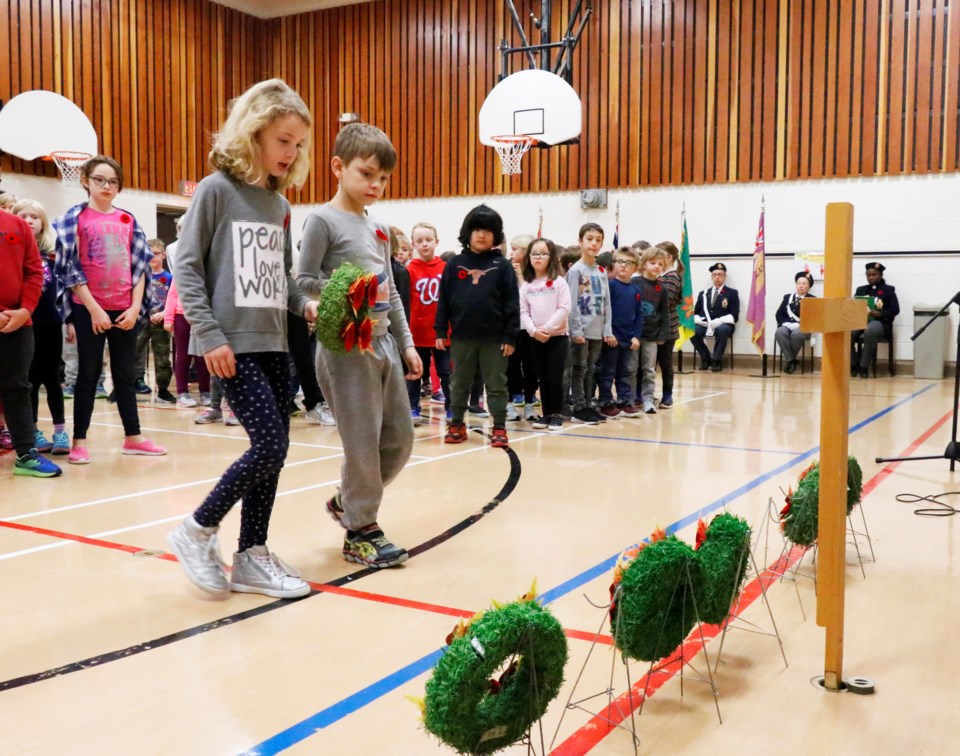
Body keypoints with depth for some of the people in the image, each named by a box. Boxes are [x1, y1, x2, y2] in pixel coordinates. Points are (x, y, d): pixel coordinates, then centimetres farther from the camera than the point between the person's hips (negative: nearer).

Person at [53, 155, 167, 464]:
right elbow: (70, 268, -6)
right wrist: (94, 309, -12)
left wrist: (135, 306, -2)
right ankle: (79, 442, 11)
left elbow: (140, 265, 8)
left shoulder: (128, 220, 9)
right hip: (89, 310, -3)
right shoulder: (75, 218, -2)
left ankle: (133, 437, 19)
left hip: (125, 310, 4)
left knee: (126, 374, 10)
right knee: (89, 373, 2)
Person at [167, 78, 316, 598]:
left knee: (273, 451, 6)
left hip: (273, 343, 7)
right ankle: (197, 531, 7)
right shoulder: (217, 189, -6)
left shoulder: (279, 204, 14)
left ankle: (251, 556, 18)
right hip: (233, 344, -7)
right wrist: (209, 335, -15)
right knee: (270, 445, -13)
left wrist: (305, 304, 0)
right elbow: (186, 267, -8)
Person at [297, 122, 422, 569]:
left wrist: (406, 344, 15)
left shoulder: (379, 229, 16)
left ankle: (348, 500, 31)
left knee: (400, 438, 10)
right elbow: (304, 281, -9)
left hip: (383, 343, 7)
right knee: (363, 443, -3)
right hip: (345, 346, -7)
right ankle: (360, 531, 12)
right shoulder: (323, 220, -5)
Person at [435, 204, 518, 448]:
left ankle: (499, 428, 13)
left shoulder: (502, 266, -2)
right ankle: (456, 425, 23)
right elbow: (443, 300, 4)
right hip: (461, 336, 2)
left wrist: (510, 336, -8)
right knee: (459, 384, 13)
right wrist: (440, 331, 0)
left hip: (494, 337, -2)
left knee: (496, 385, 6)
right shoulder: (454, 264, 3)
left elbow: (511, 303, -3)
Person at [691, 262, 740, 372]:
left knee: (722, 330, -40)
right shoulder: (703, 293, 21)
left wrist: (719, 321, -18)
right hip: (705, 325, 3)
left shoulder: (732, 293, 9)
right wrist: (698, 320, -7)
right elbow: (695, 313, 18)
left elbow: (734, 315, -1)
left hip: (723, 325, -3)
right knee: (691, 331, -30)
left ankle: (716, 360, -19)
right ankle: (706, 357, -8)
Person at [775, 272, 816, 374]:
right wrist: (785, 323, -7)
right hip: (787, 326, 3)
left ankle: (789, 359, -16)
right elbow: (779, 314, 14)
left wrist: (799, 325, -16)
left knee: (796, 334, -39)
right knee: (779, 333, -33)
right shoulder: (787, 297, 21)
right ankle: (791, 360, -27)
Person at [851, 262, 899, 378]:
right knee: (847, 332, -32)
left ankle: (864, 366, -29)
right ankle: (853, 365, -18)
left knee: (870, 332, -41)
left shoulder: (888, 290, 9)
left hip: (880, 322, -3)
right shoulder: (861, 290, 22)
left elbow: (895, 310, -1)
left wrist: (880, 313, -18)